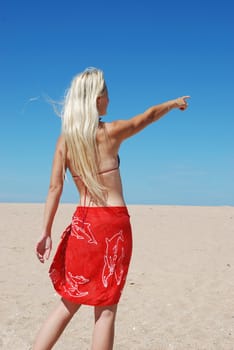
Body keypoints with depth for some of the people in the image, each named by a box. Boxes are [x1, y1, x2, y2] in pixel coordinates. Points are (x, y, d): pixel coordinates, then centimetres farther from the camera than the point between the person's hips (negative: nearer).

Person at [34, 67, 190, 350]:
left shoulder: (65, 138, 3)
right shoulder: (110, 131, -6)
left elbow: (55, 187, -2)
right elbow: (149, 116, 10)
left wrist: (46, 232, -1)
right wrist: (174, 103, 28)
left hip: (82, 222, 5)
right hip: (112, 223, -4)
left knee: (69, 302, 15)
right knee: (106, 308, 4)